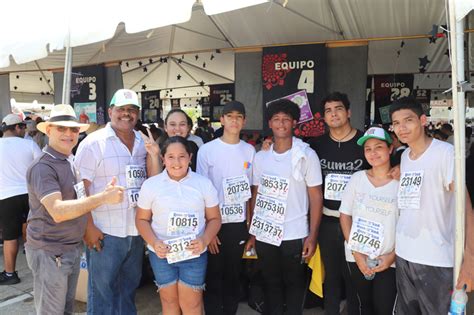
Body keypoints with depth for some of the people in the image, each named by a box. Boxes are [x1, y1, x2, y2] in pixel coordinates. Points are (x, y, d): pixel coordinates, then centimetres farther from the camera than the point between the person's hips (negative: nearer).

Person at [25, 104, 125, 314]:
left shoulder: (73, 161, 9)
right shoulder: (43, 167, -19)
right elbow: (58, 211, -29)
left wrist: (104, 192, -5)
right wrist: (103, 198, -30)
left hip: (72, 247, 8)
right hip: (50, 251, -8)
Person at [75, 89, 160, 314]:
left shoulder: (143, 142, 8)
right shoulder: (93, 143, -8)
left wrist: (153, 156, -9)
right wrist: (88, 227, -14)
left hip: (137, 229, 6)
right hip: (104, 232, -5)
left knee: (129, 287, 20)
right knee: (102, 290, 8)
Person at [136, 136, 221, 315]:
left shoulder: (204, 184, -2)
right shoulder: (150, 185, -2)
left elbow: (214, 218, 2)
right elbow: (142, 219, 3)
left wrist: (205, 240, -16)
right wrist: (154, 242, -14)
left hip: (194, 254, -1)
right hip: (161, 254, 1)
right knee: (169, 300, 16)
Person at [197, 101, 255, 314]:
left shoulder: (249, 151, 3)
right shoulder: (207, 150, -7)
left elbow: (250, 190, 8)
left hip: (239, 224, 3)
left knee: (234, 276, 14)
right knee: (213, 277, 8)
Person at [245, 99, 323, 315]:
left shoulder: (307, 155, -5)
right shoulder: (260, 157, 4)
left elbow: (316, 197, -5)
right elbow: (255, 196, 8)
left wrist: (312, 236, -10)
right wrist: (251, 234, 5)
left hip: (294, 236, -3)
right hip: (264, 234, 3)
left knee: (294, 284, 13)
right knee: (270, 284, 16)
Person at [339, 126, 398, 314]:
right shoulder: (357, 178, -1)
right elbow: (344, 216, 2)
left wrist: (394, 255, -12)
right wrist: (355, 252, -4)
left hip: (388, 261, -2)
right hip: (357, 258, 3)